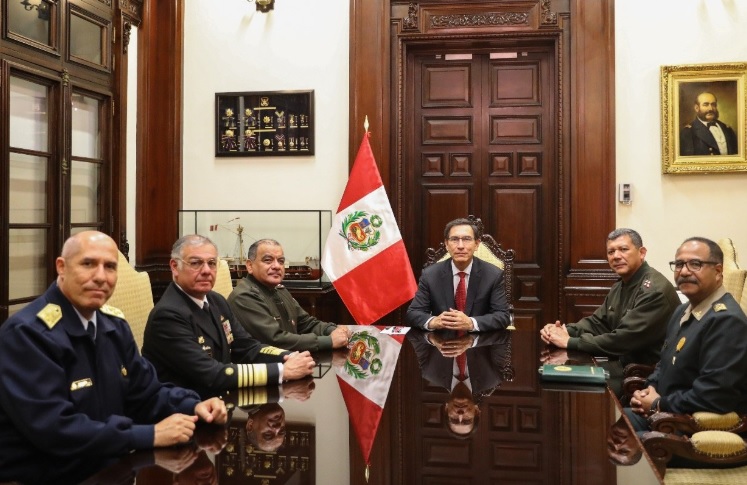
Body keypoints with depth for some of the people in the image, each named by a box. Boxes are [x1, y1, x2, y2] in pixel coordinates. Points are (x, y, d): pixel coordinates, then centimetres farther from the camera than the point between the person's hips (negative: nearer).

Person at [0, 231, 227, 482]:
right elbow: (54, 429, -26)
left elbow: (145, 393, 10)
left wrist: (192, 405, -10)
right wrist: (150, 435, -27)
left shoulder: (114, 324, 5)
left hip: (103, 463, 7)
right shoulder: (26, 333, -19)